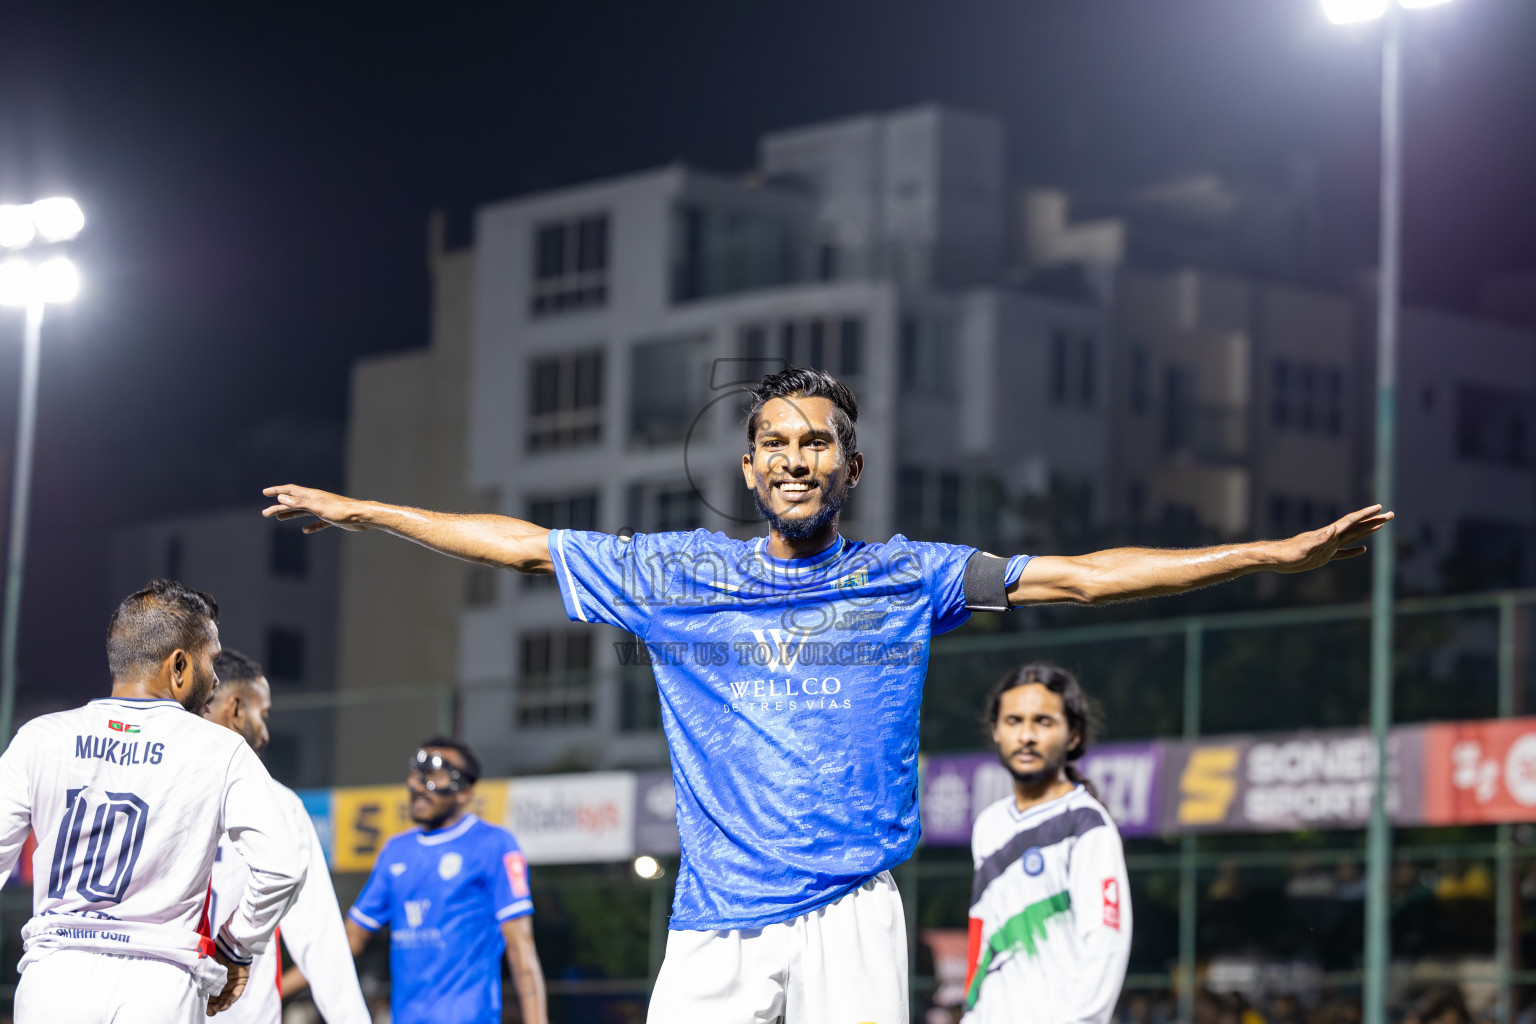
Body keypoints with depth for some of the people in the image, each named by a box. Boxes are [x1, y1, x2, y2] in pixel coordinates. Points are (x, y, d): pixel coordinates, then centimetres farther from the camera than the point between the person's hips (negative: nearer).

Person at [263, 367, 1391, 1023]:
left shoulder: (906, 577, 7)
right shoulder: (678, 573, 10)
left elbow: (1079, 575, 5)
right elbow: (523, 543, 16)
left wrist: (1278, 552, 1)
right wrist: (361, 510, 17)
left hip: (847, 915, -2)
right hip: (714, 921, 2)